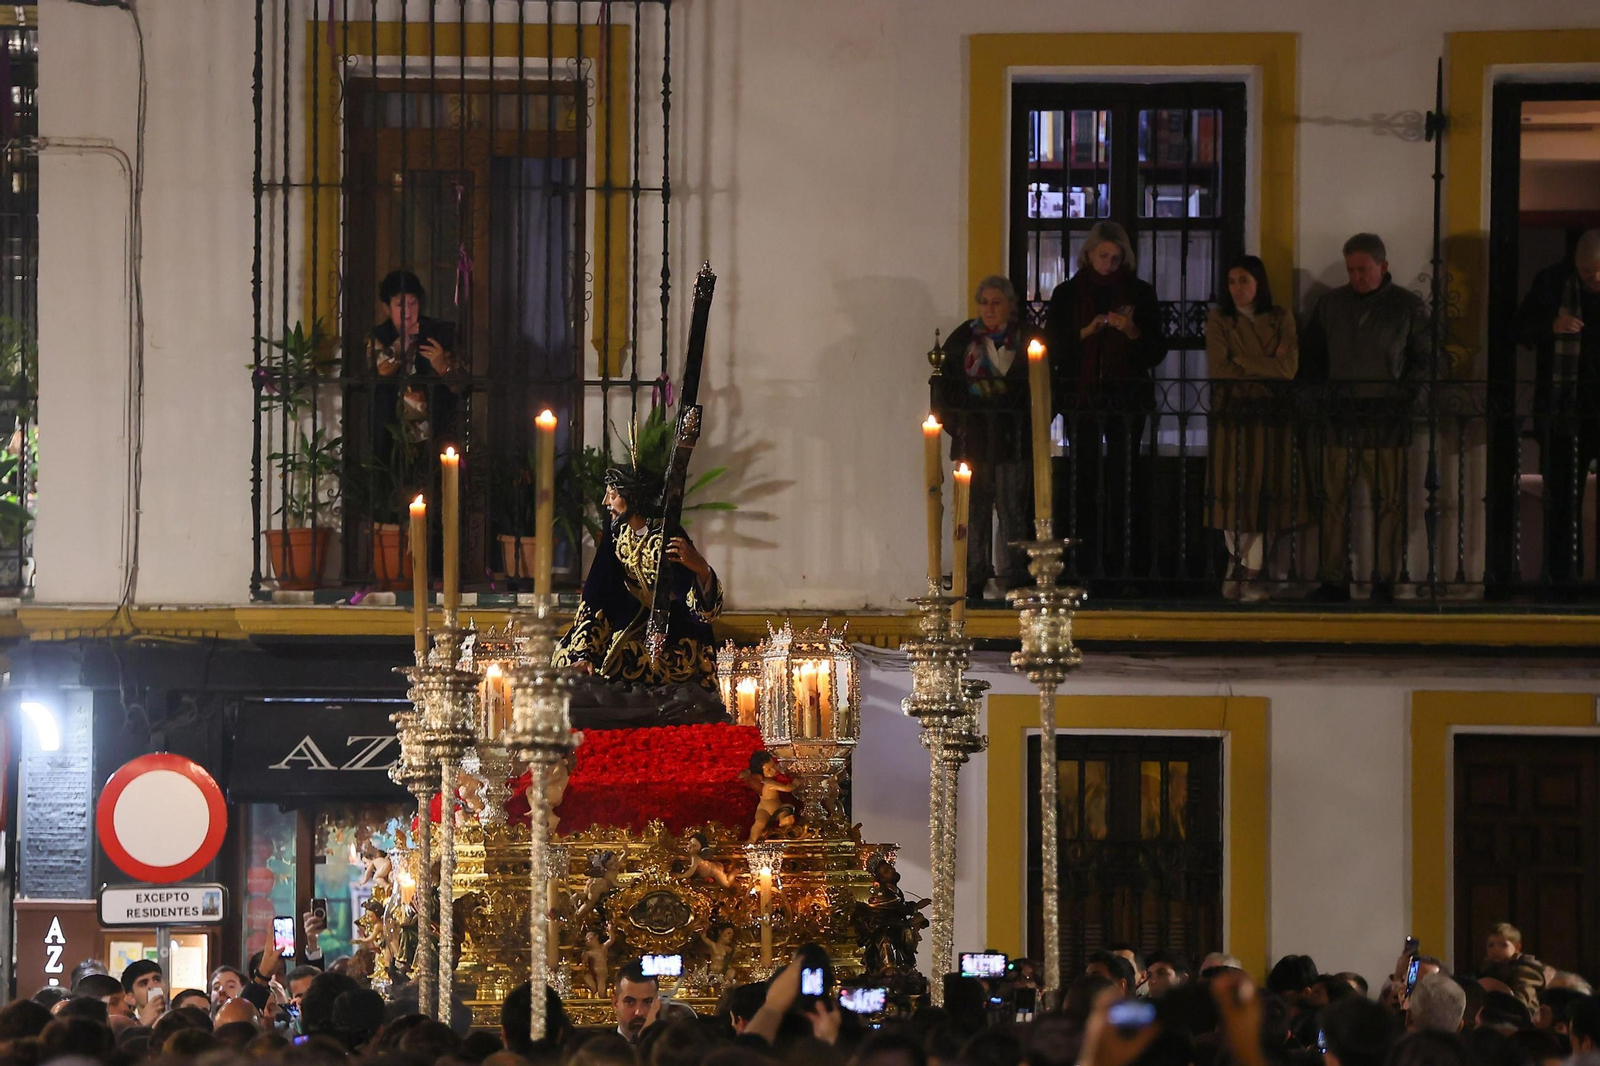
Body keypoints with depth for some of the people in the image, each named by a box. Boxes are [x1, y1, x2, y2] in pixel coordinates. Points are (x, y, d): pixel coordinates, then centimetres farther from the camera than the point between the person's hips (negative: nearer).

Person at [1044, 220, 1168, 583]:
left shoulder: (1140, 293, 8)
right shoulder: (1067, 294, 8)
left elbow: (1157, 351, 7)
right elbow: (1053, 348, 3)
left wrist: (1132, 331, -12)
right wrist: (1086, 332, -12)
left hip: (1127, 399, 0)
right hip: (1081, 399, 0)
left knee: (1123, 479, -6)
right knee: (1085, 477, -3)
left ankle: (1124, 562, -5)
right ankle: (1085, 563, 0)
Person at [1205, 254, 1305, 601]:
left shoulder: (1280, 320, 8)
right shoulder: (1218, 320, 5)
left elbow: (1289, 368, -5)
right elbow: (1218, 370, -6)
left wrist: (1243, 362, -8)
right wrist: (1266, 366, -5)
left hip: (1271, 418, 1)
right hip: (1231, 418, -1)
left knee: (1267, 495, -3)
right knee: (1233, 493, -4)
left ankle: (1250, 575, 2)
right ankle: (1241, 567, 12)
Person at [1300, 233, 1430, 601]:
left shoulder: (1408, 306, 4)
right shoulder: (1331, 304, 12)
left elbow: (1425, 359, 7)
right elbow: (1311, 355, 21)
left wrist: (1399, 392, -4)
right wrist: (1325, 389, 8)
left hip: (1387, 422, -2)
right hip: (1339, 420, 2)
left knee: (1387, 503, -2)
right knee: (1336, 502, 0)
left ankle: (1384, 581, 2)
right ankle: (1335, 581, 3)